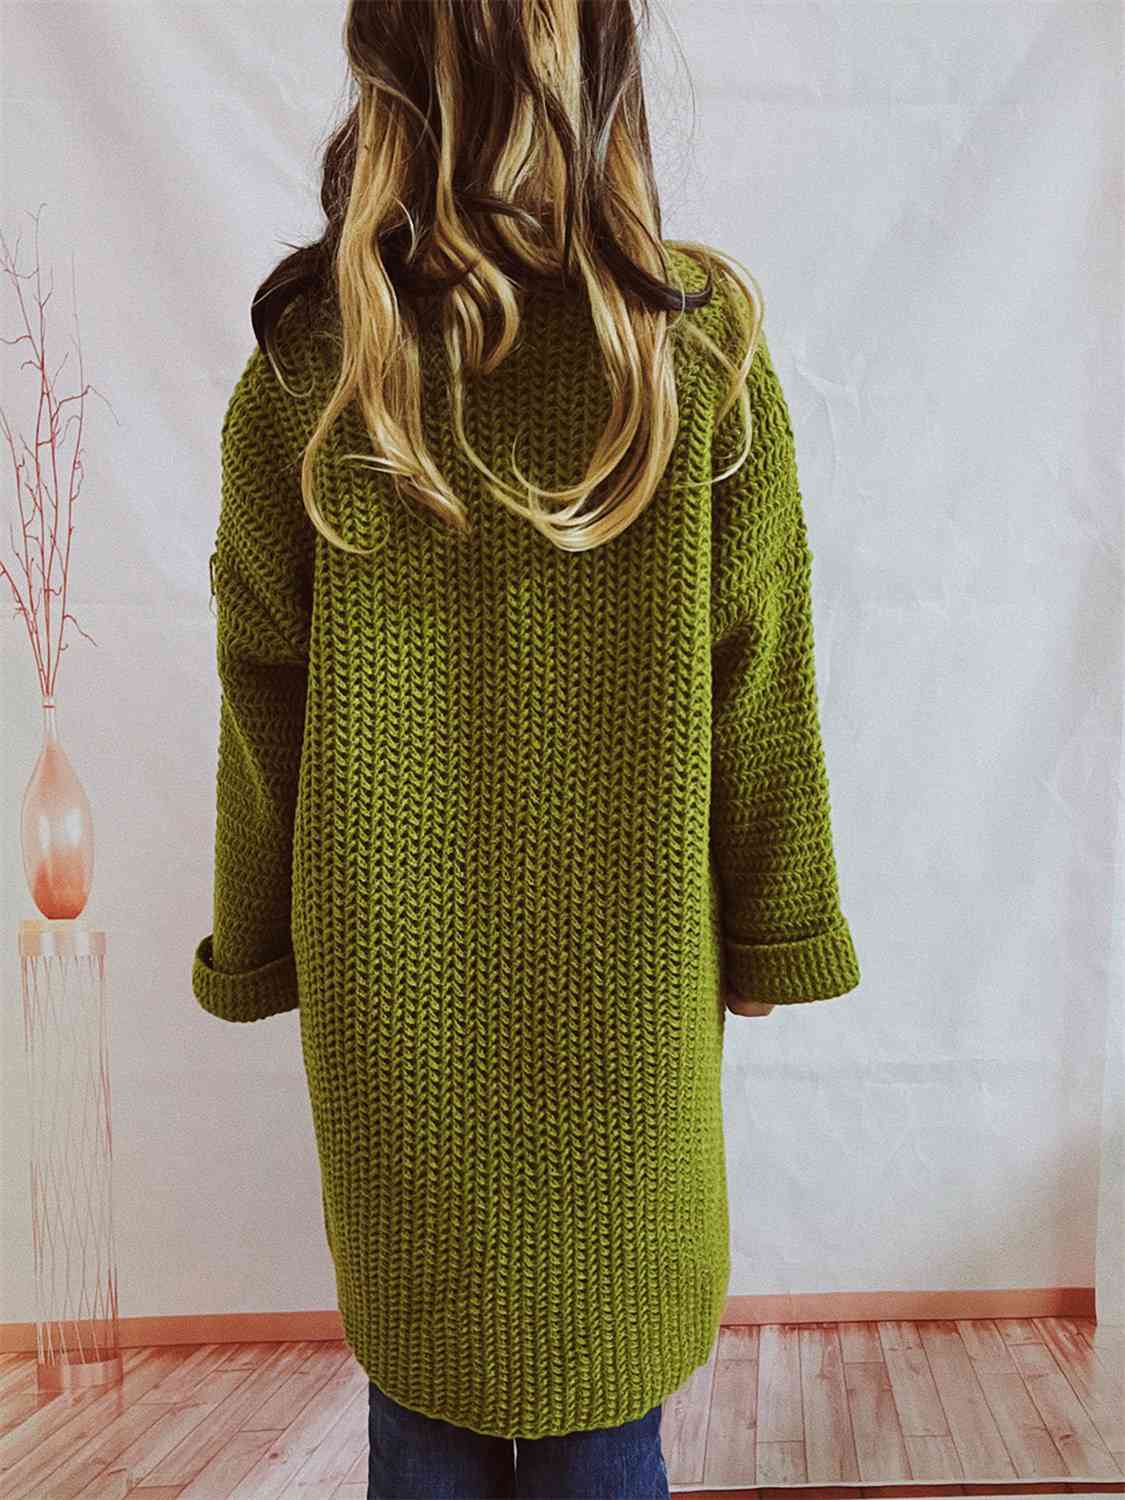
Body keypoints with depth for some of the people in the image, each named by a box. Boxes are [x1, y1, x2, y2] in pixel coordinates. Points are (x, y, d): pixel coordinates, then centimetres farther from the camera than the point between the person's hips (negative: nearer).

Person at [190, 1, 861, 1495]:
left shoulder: (307, 357, -10)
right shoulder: (703, 345, -11)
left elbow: (263, 685, -4)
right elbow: (760, 676, -6)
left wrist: (258, 945, 9)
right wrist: (771, 934, 6)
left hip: (389, 962, 1)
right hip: (626, 972, 0)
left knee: (418, 1369, 22)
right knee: (606, 1377, 21)